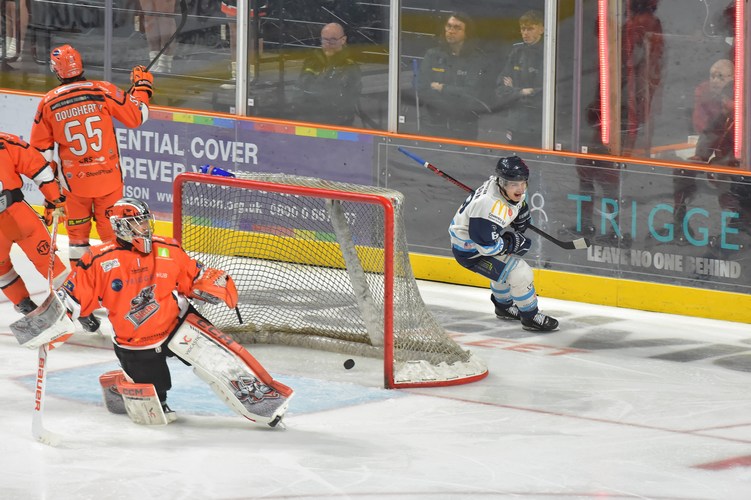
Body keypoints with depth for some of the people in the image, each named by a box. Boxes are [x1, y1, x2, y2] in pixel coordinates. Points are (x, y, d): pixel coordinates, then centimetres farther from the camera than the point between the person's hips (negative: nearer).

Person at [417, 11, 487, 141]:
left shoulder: (475, 59, 0)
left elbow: (471, 94, -10)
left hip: (464, 131, -1)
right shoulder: (432, 56, 4)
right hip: (433, 127, 1)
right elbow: (423, 91, -6)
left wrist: (442, 89, -5)